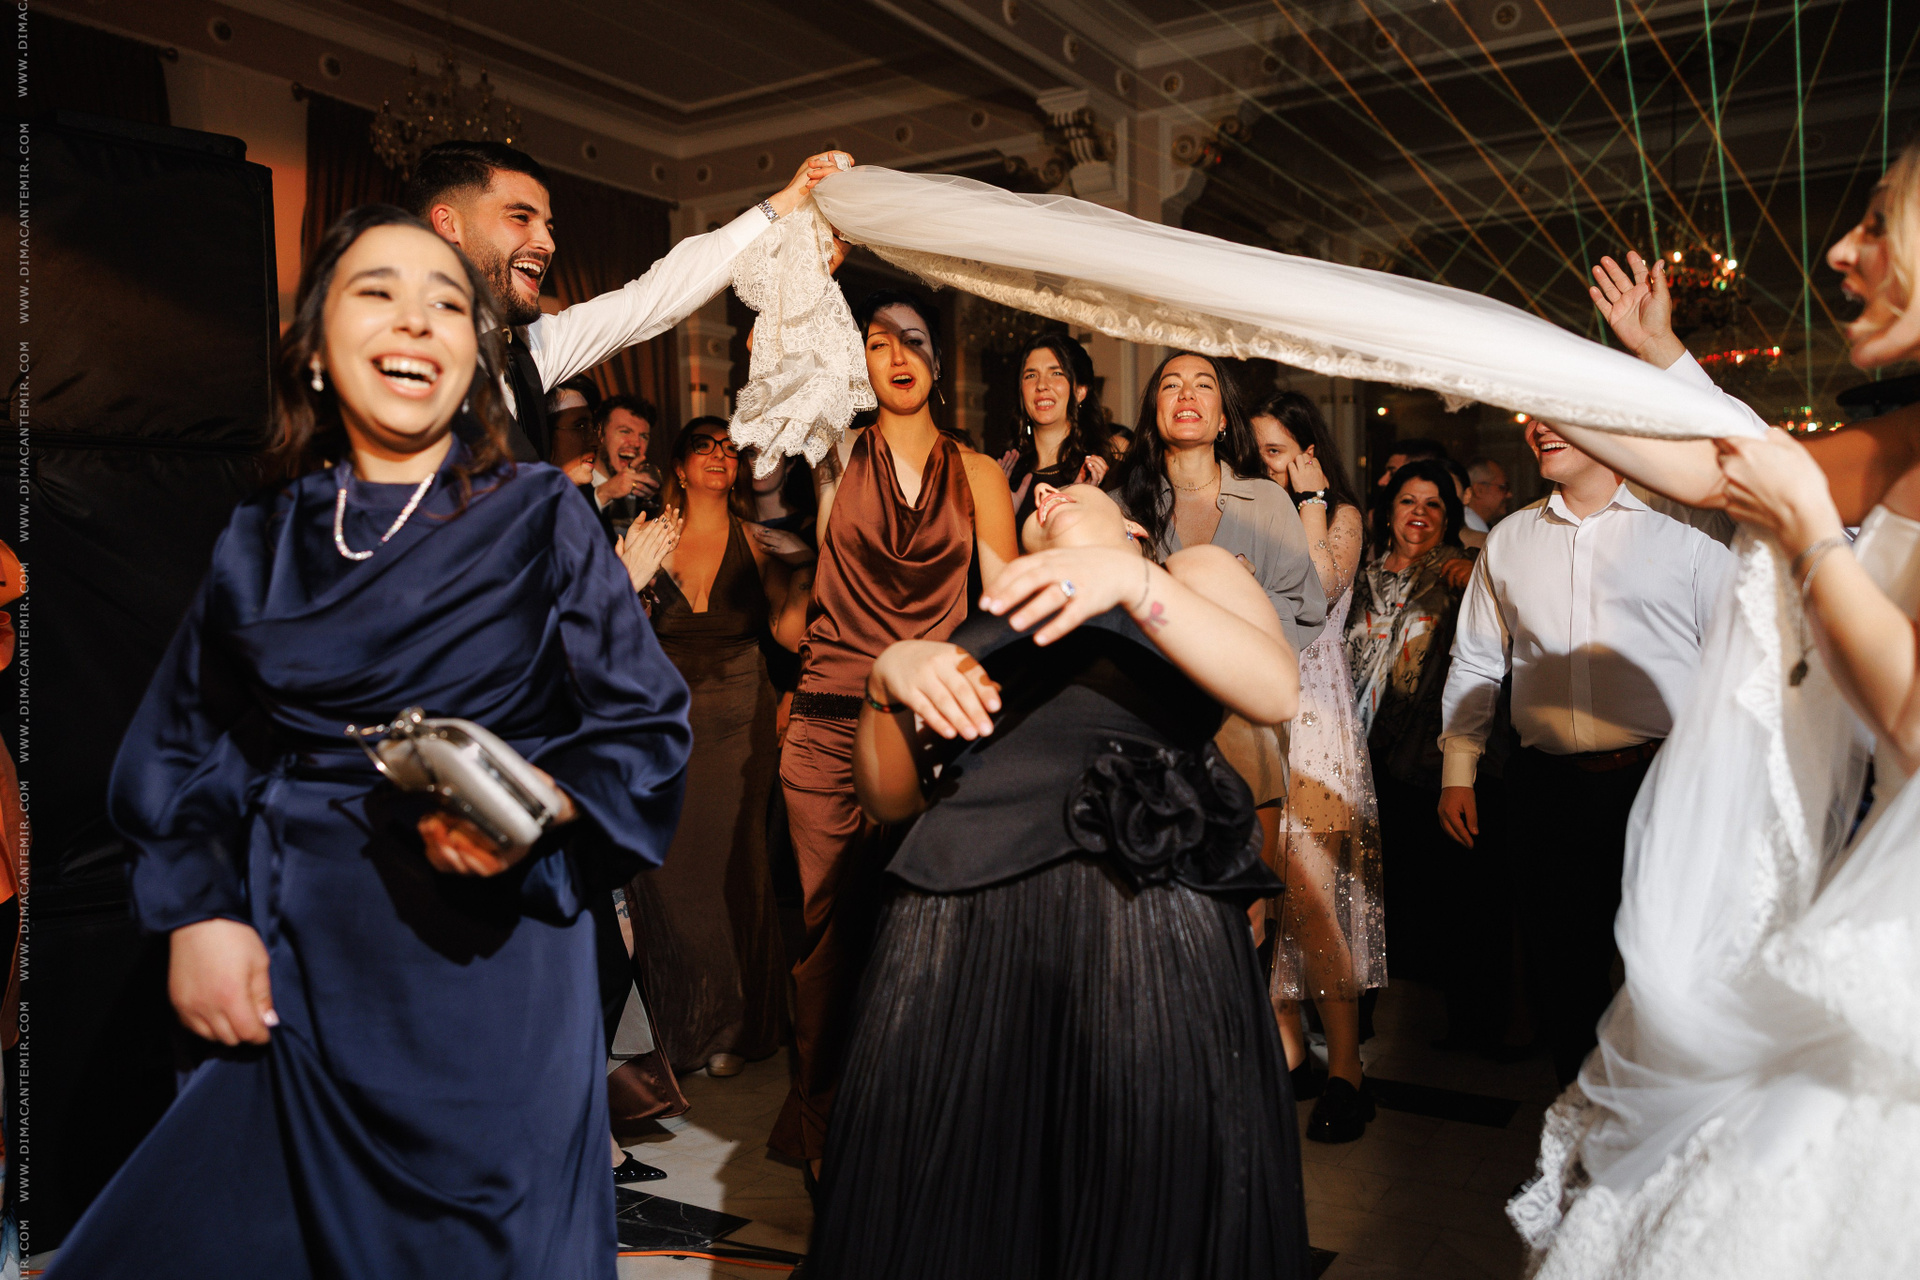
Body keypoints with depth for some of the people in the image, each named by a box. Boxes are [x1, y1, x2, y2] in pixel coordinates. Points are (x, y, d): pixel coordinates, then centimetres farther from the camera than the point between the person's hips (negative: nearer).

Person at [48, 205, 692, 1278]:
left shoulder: (541, 518, -2)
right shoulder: (264, 539, 8)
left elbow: (645, 727, -4)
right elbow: (180, 747, 12)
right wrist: (196, 909, -2)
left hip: (489, 962, -3)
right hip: (290, 973, 3)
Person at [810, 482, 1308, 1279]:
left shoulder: (1193, 572, 19)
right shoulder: (988, 626, 28)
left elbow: (1276, 691, -2)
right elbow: (890, 797, 21)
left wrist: (1134, 581, -13)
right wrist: (888, 682, 2)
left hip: (1142, 896, -3)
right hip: (957, 909, 4)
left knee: (1154, 1208, -4)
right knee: (948, 1216, 2)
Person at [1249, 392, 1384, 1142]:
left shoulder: (1342, 515, 8)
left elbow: (1321, 588, -13)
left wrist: (1311, 502, -4)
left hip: (1311, 713, -4)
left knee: (1310, 889, -10)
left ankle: (1344, 1069, -2)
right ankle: (1287, 1052, 13)